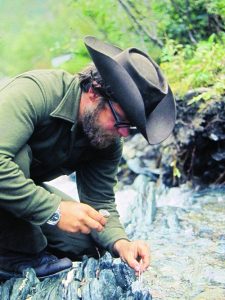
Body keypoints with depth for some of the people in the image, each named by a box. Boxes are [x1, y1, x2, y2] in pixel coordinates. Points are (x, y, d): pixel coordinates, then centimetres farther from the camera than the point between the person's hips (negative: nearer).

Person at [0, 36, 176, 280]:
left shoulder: (109, 143, -9)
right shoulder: (34, 91, -32)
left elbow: (100, 202, -6)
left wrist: (120, 242, -26)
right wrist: (55, 210, -41)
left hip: (28, 192, 7)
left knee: (90, 243, -2)